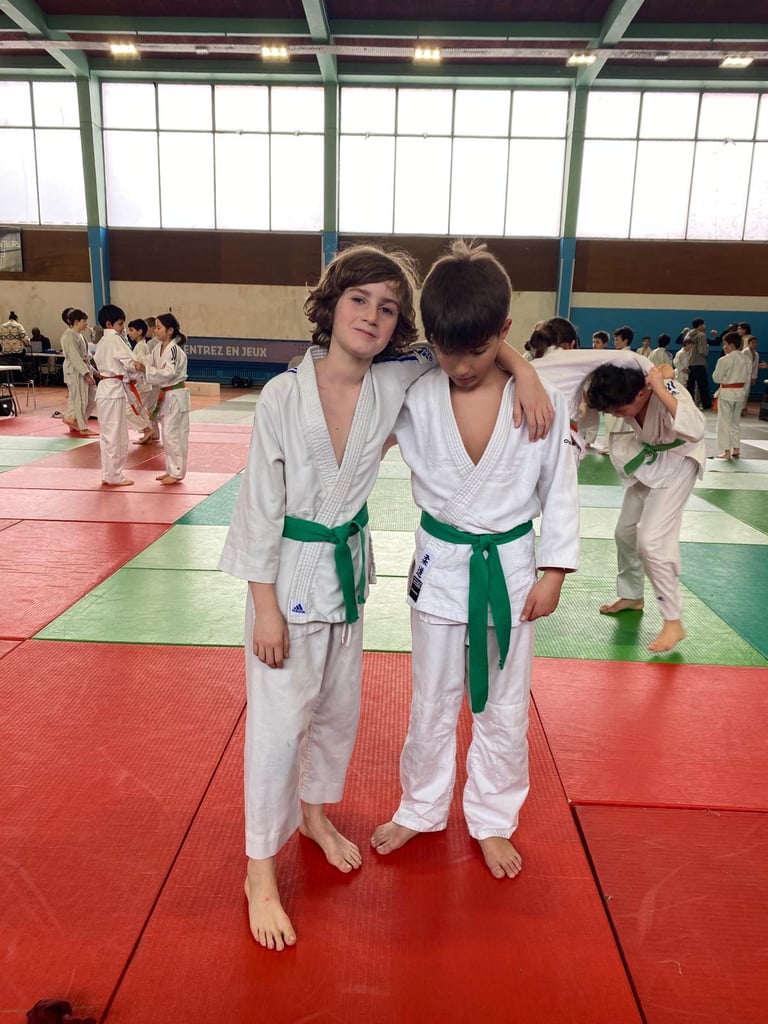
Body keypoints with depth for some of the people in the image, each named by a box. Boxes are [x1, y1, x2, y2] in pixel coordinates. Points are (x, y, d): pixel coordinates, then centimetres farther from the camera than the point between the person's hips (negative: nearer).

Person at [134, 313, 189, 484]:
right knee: (167, 435, 14)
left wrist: (145, 369, -31)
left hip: (176, 396, -9)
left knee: (173, 435, -6)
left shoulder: (175, 350, -18)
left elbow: (168, 373, -26)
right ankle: (171, 469, 24)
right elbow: (149, 364, 6)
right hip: (165, 396, 9)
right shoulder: (158, 349, 8)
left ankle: (177, 472, 4)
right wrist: (138, 365, -14)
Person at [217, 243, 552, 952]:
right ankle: (260, 871, 22)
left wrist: (525, 371, -12)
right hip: (288, 571, -4)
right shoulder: (283, 396, -17)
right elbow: (261, 506, -13)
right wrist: (265, 607, -13)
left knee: (339, 708, 19)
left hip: (349, 566, 5)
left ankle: (314, 813, 46)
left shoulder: (396, 384, -7)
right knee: (281, 721, 0)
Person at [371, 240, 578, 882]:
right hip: (440, 568, 1)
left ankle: (493, 820, 39)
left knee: (504, 709, 16)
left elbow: (559, 489, -4)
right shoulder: (416, 398, -11)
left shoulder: (542, 400, -12)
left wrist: (553, 573, -3)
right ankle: (422, 809, 41)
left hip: (510, 569, 0)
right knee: (432, 704, 17)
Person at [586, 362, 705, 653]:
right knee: (625, 532, 15)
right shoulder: (623, 394, -19)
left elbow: (695, 431, -53)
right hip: (646, 459, 7)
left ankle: (673, 622, -5)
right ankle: (631, 595, 38)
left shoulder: (669, 393, -35)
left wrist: (660, 390, -50)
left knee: (651, 540, -17)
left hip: (676, 462, -7)